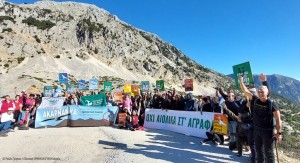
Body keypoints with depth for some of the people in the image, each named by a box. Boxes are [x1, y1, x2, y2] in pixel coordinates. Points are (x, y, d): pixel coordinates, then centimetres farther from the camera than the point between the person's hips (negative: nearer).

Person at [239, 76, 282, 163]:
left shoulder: (271, 104, -14)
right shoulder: (255, 100, -2)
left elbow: (278, 119, -12)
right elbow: (246, 91, -1)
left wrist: (279, 133, -15)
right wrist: (241, 82, -13)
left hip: (268, 131, -5)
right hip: (256, 130, 5)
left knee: (268, 152, 5)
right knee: (259, 151, 19)